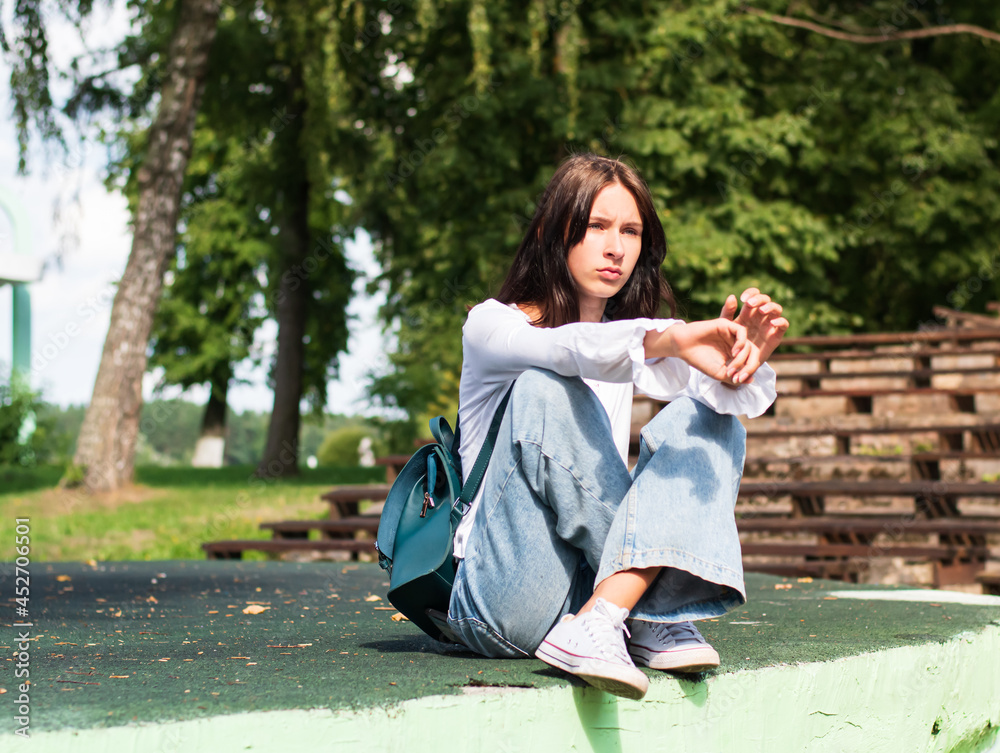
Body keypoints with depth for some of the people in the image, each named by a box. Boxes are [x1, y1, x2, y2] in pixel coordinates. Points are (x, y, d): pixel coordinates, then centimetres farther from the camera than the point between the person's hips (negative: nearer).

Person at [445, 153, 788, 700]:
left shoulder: (633, 342, 17)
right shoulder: (491, 324, 0)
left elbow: (722, 392, -4)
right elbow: (570, 349, -26)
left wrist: (745, 357, -27)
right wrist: (666, 340, -44)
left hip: (595, 577, 5)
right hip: (500, 601, -5)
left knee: (710, 415, -10)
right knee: (545, 388, -24)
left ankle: (597, 621, -29)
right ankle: (649, 618, -23)